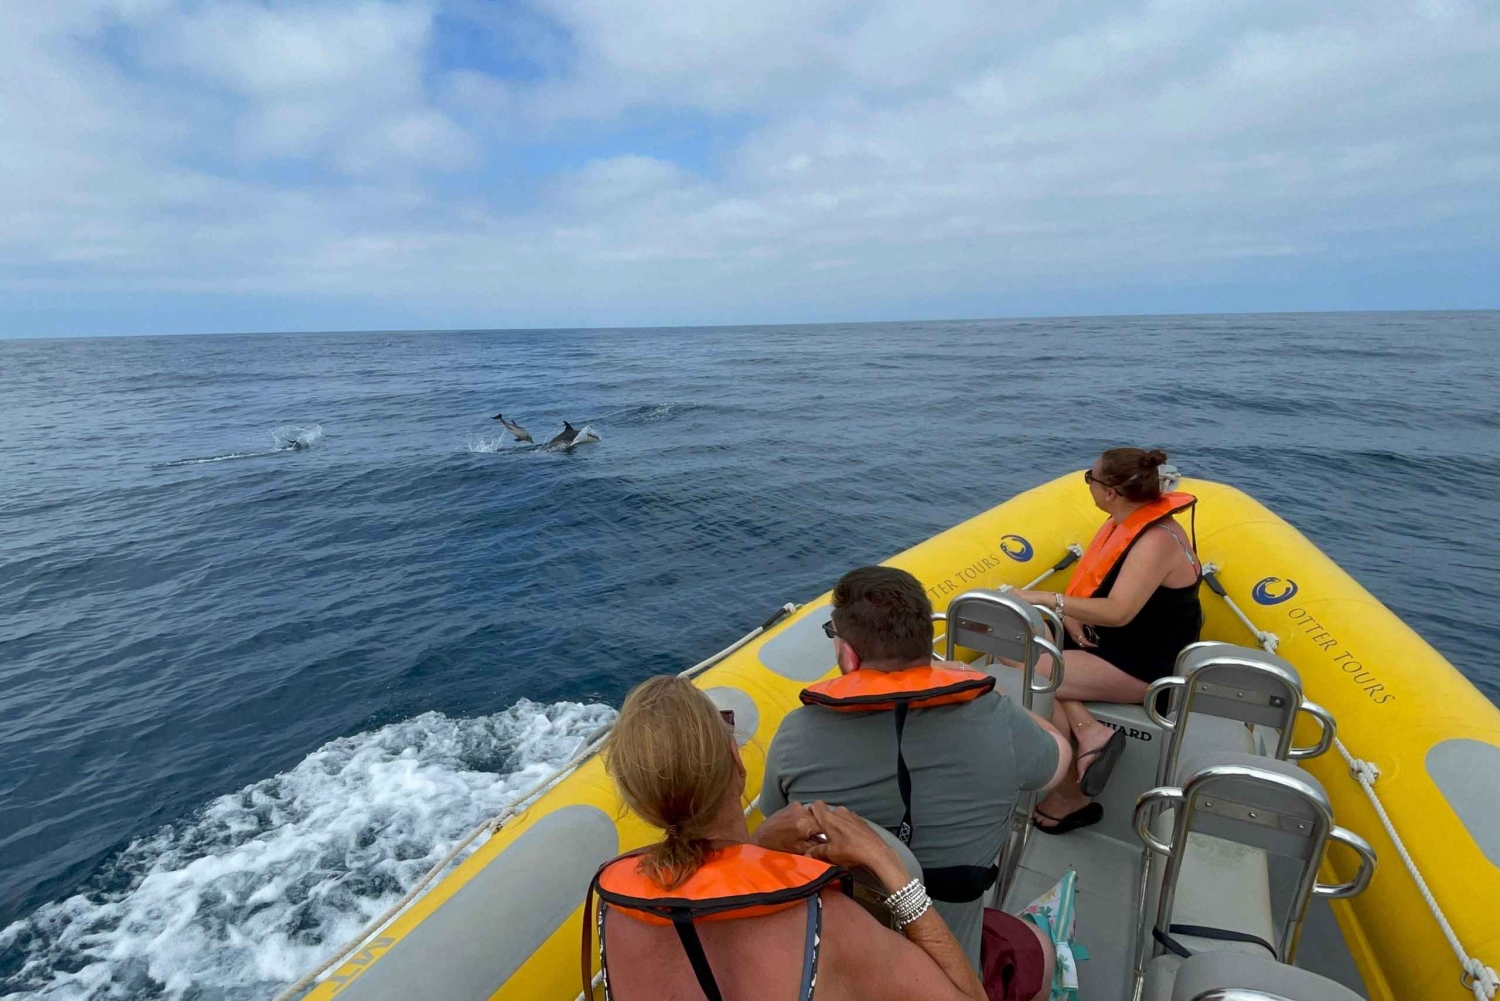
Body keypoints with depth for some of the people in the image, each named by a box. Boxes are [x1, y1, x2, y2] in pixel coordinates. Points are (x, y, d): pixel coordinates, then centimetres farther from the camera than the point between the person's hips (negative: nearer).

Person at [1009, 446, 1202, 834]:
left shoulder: (1157, 541, -25)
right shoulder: (1124, 522, 4)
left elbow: (1117, 611, -36)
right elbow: (1088, 581, 9)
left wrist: (1045, 598, -34)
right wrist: (1070, 615, -10)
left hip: (1145, 669, -9)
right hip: (1108, 641, 10)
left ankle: (1070, 796, -5)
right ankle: (1088, 730, -13)